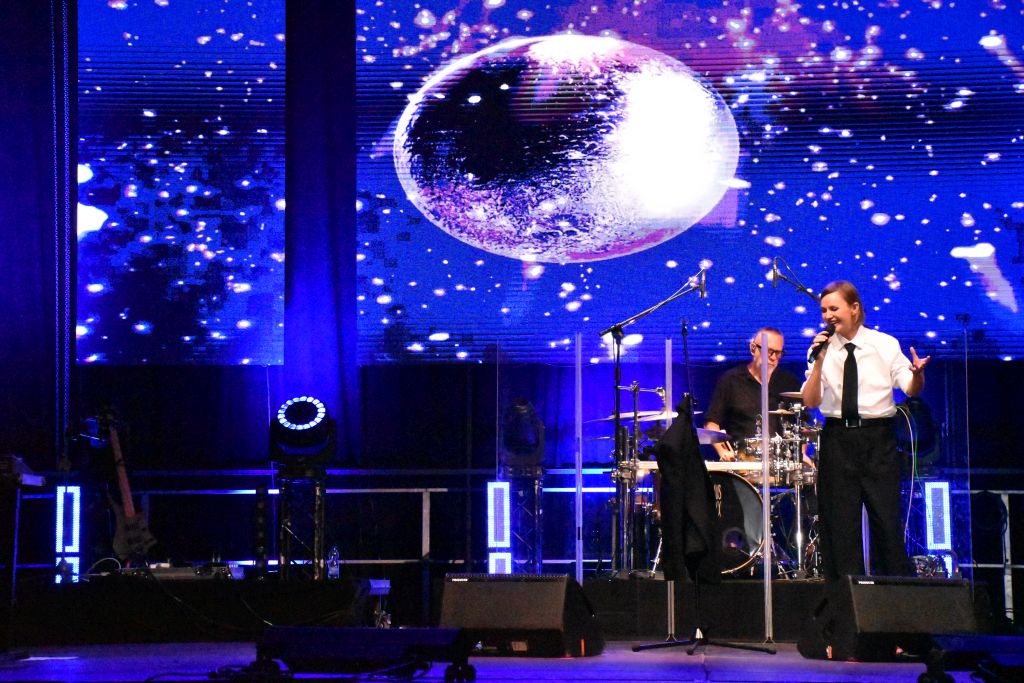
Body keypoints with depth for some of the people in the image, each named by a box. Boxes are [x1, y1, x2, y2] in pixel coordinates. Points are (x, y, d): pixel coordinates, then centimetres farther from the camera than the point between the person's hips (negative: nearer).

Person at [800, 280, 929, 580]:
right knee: (840, 520, 3)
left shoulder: (885, 345, 4)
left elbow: (911, 389, -2)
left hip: (878, 438, -1)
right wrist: (819, 361, -12)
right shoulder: (821, 350, 6)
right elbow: (810, 401, -2)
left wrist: (917, 373, -24)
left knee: (886, 517, -4)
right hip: (837, 440, 2)